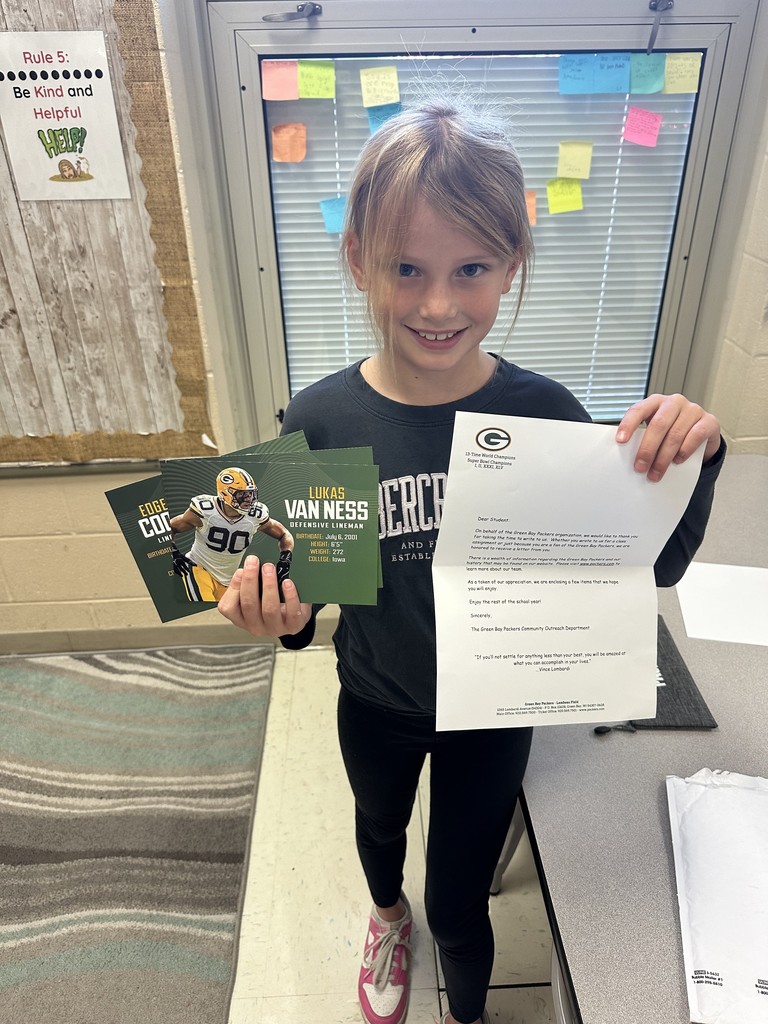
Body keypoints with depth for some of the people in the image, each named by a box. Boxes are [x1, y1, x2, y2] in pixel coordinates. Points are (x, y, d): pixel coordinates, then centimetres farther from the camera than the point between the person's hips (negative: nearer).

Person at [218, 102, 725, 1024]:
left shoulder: (543, 413, -22)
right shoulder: (320, 421, -23)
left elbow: (652, 569, -12)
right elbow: (300, 589, -10)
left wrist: (693, 463, -29)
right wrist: (283, 618, -32)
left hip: (493, 710, -1)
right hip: (375, 704, 1)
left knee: (459, 907, 20)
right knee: (381, 820, 33)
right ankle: (387, 914, 72)